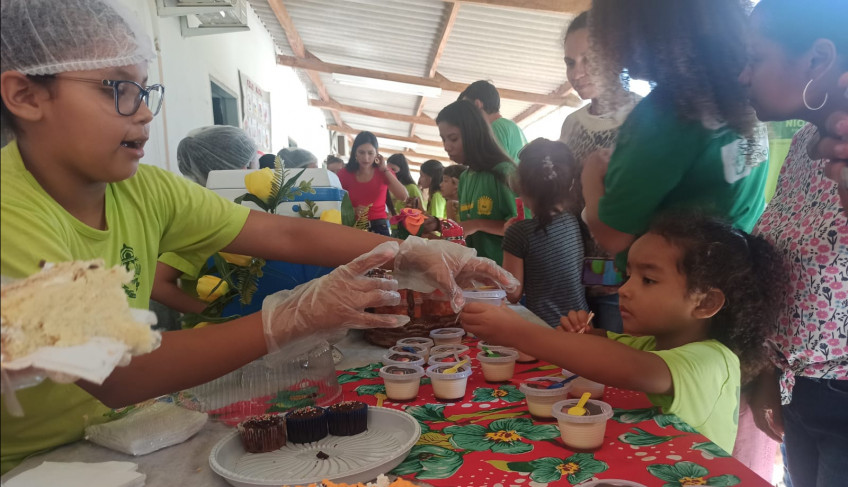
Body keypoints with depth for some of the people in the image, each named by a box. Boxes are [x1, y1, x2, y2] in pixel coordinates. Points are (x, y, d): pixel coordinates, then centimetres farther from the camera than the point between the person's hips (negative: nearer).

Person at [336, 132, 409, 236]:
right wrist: (353, 211, -18)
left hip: (379, 227, 1)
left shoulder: (384, 173, 5)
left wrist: (384, 169, -7)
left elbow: (404, 197, -10)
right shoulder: (344, 175, 2)